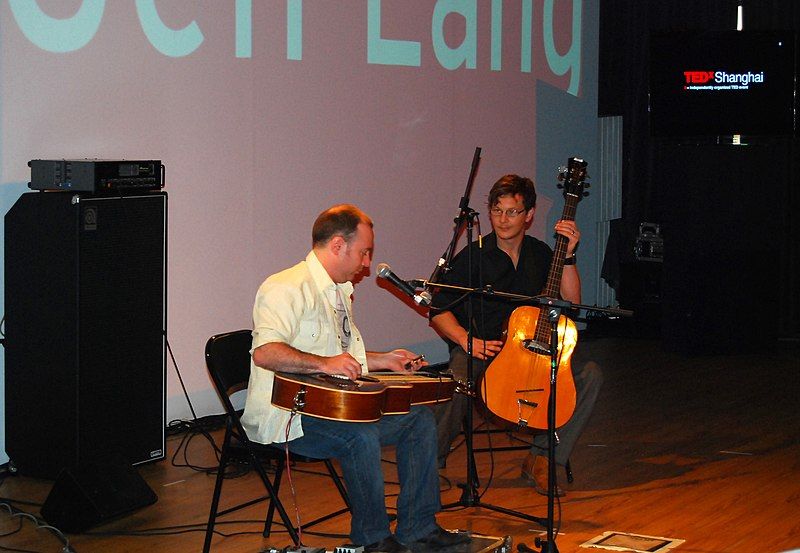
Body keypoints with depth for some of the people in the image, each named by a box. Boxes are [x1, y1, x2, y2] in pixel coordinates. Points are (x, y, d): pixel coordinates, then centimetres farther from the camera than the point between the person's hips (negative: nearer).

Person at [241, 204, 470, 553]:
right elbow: (265, 353, -31)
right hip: (284, 416, -10)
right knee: (361, 437, -34)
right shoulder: (287, 288, -16)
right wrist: (323, 363, -38)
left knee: (419, 419, 3)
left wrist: (383, 360, 23)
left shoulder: (339, 292, 19)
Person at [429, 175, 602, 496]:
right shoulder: (474, 257, -4)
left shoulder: (540, 254, 9)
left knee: (590, 375, -16)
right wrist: (468, 341, -20)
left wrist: (568, 255, -10)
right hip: (478, 349, -4)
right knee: (455, 385, -37)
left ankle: (541, 460, -8)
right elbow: (438, 311, -5)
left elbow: (571, 302, 1)